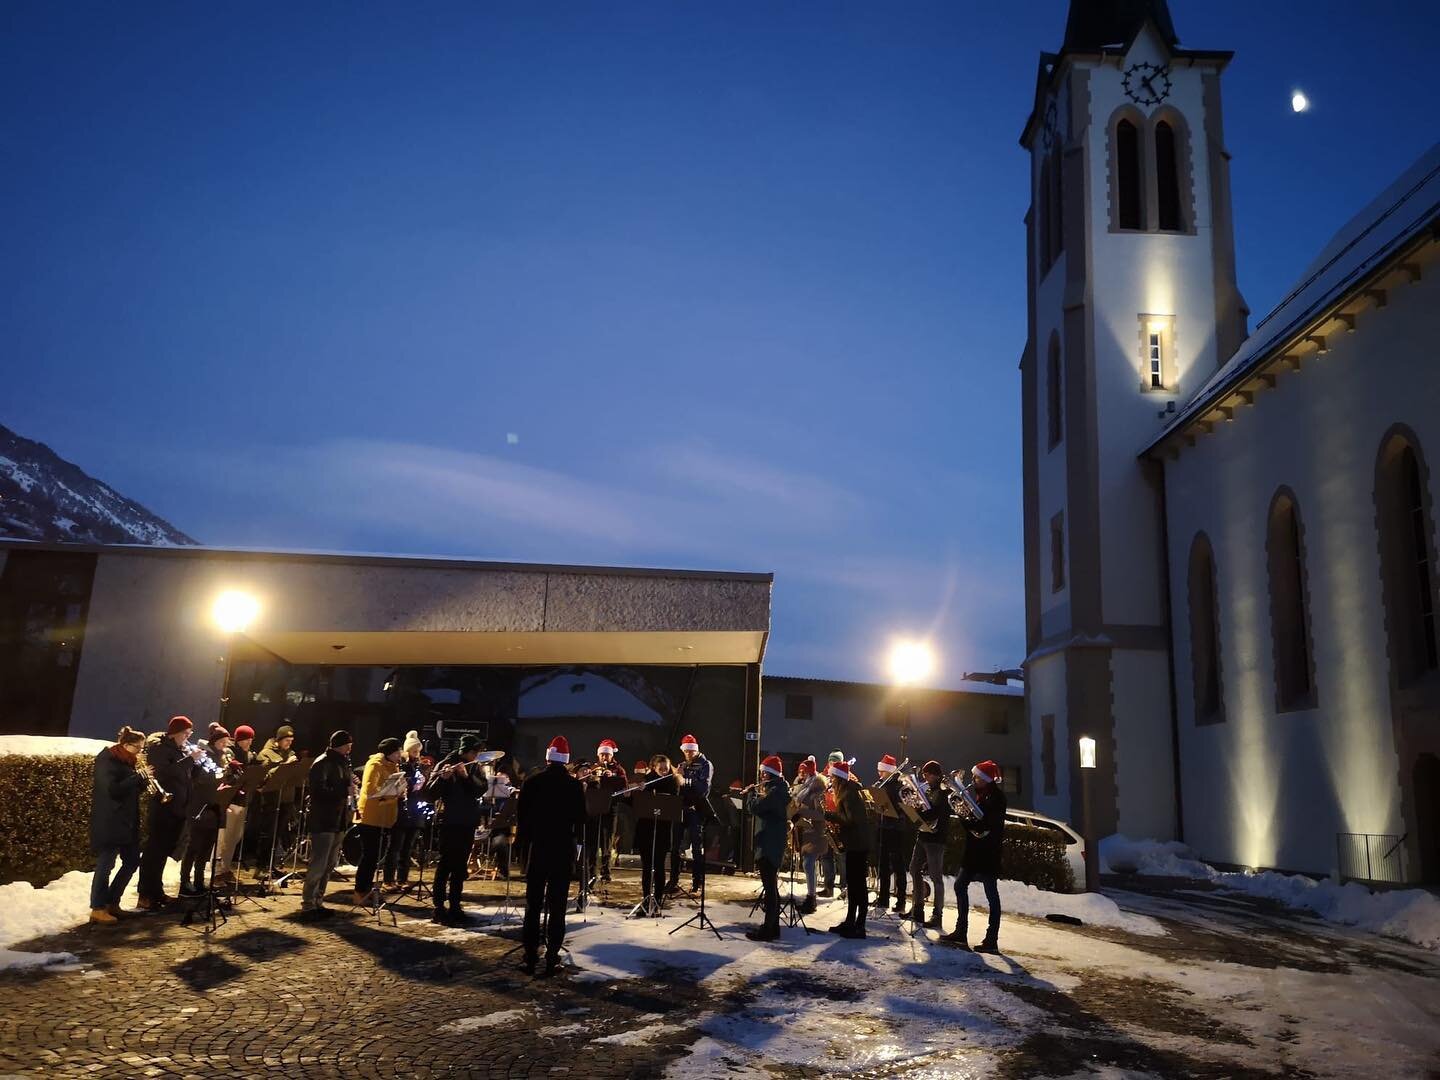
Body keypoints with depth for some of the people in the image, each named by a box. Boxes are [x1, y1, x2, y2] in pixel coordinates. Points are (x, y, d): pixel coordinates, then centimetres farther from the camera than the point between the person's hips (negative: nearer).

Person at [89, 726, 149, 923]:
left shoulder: (128, 762, 15)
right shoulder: (107, 760, -11)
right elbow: (113, 790, -22)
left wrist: (144, 778, -4)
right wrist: (139, 776, -21)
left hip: (127, 821, 9)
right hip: (108, 822, -9)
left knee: (132, 861, 10)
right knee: (106, 864, -5)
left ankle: (112, 902, 22)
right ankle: (97, 909, 1)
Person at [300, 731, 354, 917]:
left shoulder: (342, 763, 16)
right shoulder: (322, 763, -12)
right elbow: (319, 790, -23)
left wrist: (351, 784, 4)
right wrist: (345, 791, -22)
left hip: (338, 821, 9)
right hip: (323, 821, -9)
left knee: (329, 865, 13)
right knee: (318, 864, -6)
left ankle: (318, 901, 22)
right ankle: (307, 904, 1)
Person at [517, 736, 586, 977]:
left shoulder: (532, 782, -5)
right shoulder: (575, 786, -7)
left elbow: (521, 815, -2)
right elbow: (581, 819, -1)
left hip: (538, 847, 1)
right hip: (564, 849, -1)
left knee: (533, 903, 8)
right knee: (557, 905, 3)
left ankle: (531, 956, 8)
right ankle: (552, 957, 2)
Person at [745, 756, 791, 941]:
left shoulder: (776, 791, -18)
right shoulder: (779, 789, 13)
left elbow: (754, 807, -21)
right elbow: (763, 808, 20)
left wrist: (751, 792, -4)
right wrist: (757, 793, 9)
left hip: (769, 846, -11)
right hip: (771, 844, 11)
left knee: (769, 887, -6)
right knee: (771, 886, 15)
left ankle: (767, 930, -2)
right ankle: (772, 926, 22)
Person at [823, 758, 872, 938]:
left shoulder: (849, 793, -17)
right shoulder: (847, 791, 14)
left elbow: (851, 819, -24)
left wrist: (828, 815, -17)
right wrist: (831, 815, 4)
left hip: (858, 844, -10)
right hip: (854, 843, 10)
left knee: (858, 885, -5)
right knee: (852, 884, 14)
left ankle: (860, 927, -1)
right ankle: (850, 922, 22)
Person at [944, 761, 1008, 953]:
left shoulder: (996, 797, -13)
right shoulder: (982, 794, 14)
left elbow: (988, 823, -22)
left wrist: (968, 823, -15)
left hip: (988, 852, -10)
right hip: (975, 851, 10)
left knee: (991, 894, -3)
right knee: (960, 886, 12)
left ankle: (992, 940, 2)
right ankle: (961, 932, 20)